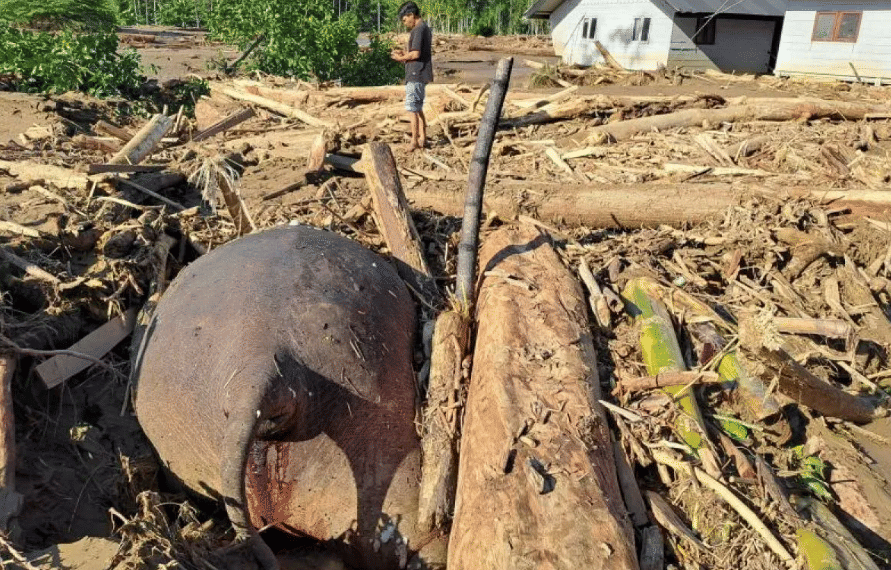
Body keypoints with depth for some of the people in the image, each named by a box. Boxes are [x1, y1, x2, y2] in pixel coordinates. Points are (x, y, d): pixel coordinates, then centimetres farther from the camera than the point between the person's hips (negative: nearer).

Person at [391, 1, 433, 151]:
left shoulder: (418, 30, -14)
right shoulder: (426, 29, 18)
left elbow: (416, 54, -22)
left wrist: (401, 58, -6)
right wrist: (404, 53, 12)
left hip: (416, 75, -10)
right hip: (421, 75, 10)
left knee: (411, 108, -7)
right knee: (418, 108, 14)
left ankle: (414, 141, -5)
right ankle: (422, 139, 17)